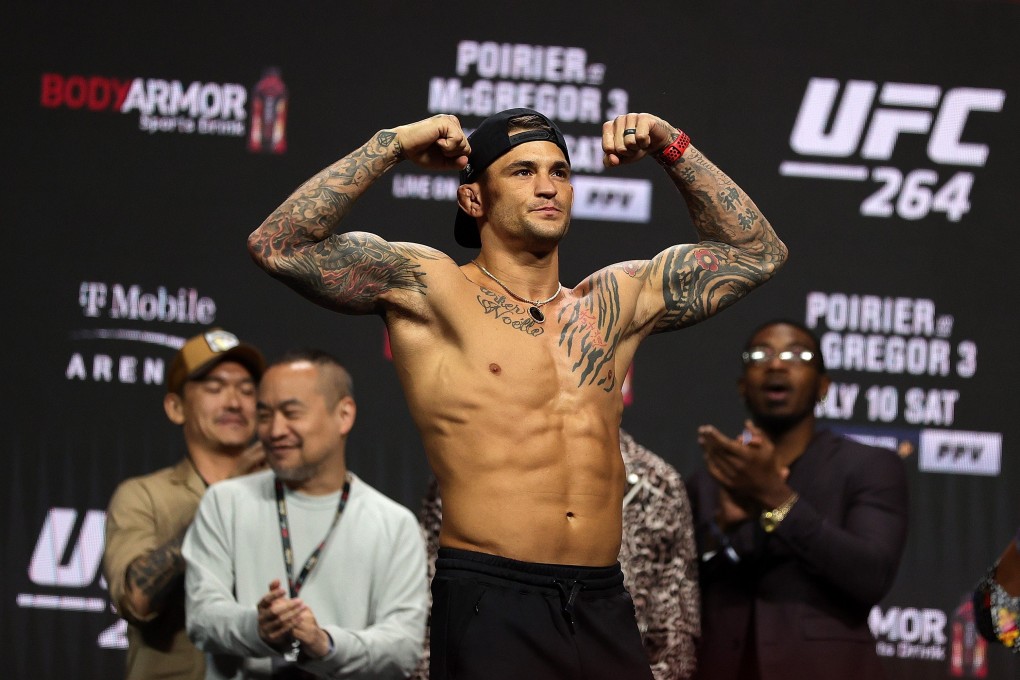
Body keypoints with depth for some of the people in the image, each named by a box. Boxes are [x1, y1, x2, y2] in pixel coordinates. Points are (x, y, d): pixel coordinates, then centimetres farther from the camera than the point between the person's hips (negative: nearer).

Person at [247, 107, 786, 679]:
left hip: (605, 610, 5)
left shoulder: (615, 303, 16)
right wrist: (395, 144, -7)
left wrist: (671, 148, 16)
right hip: (492, 609, -5)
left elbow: (756, 251, 25)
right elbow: (277, 245, -8)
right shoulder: (428, 290, 3)